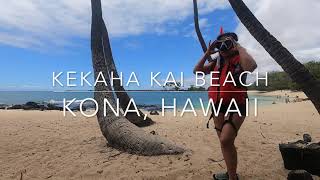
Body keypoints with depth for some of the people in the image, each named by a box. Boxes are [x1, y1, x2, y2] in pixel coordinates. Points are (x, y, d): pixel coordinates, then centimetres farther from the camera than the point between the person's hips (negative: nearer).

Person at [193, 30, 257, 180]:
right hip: (218, 107, 7)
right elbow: (197, 71, 7)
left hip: (236, 106, -6)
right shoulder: (216, 62, 12)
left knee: (226, 140, -21)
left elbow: (251, 67, -29)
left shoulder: (240, 59, -5)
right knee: (226, 142, 17)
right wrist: (207, 53, 2)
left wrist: (239, 47, -17)